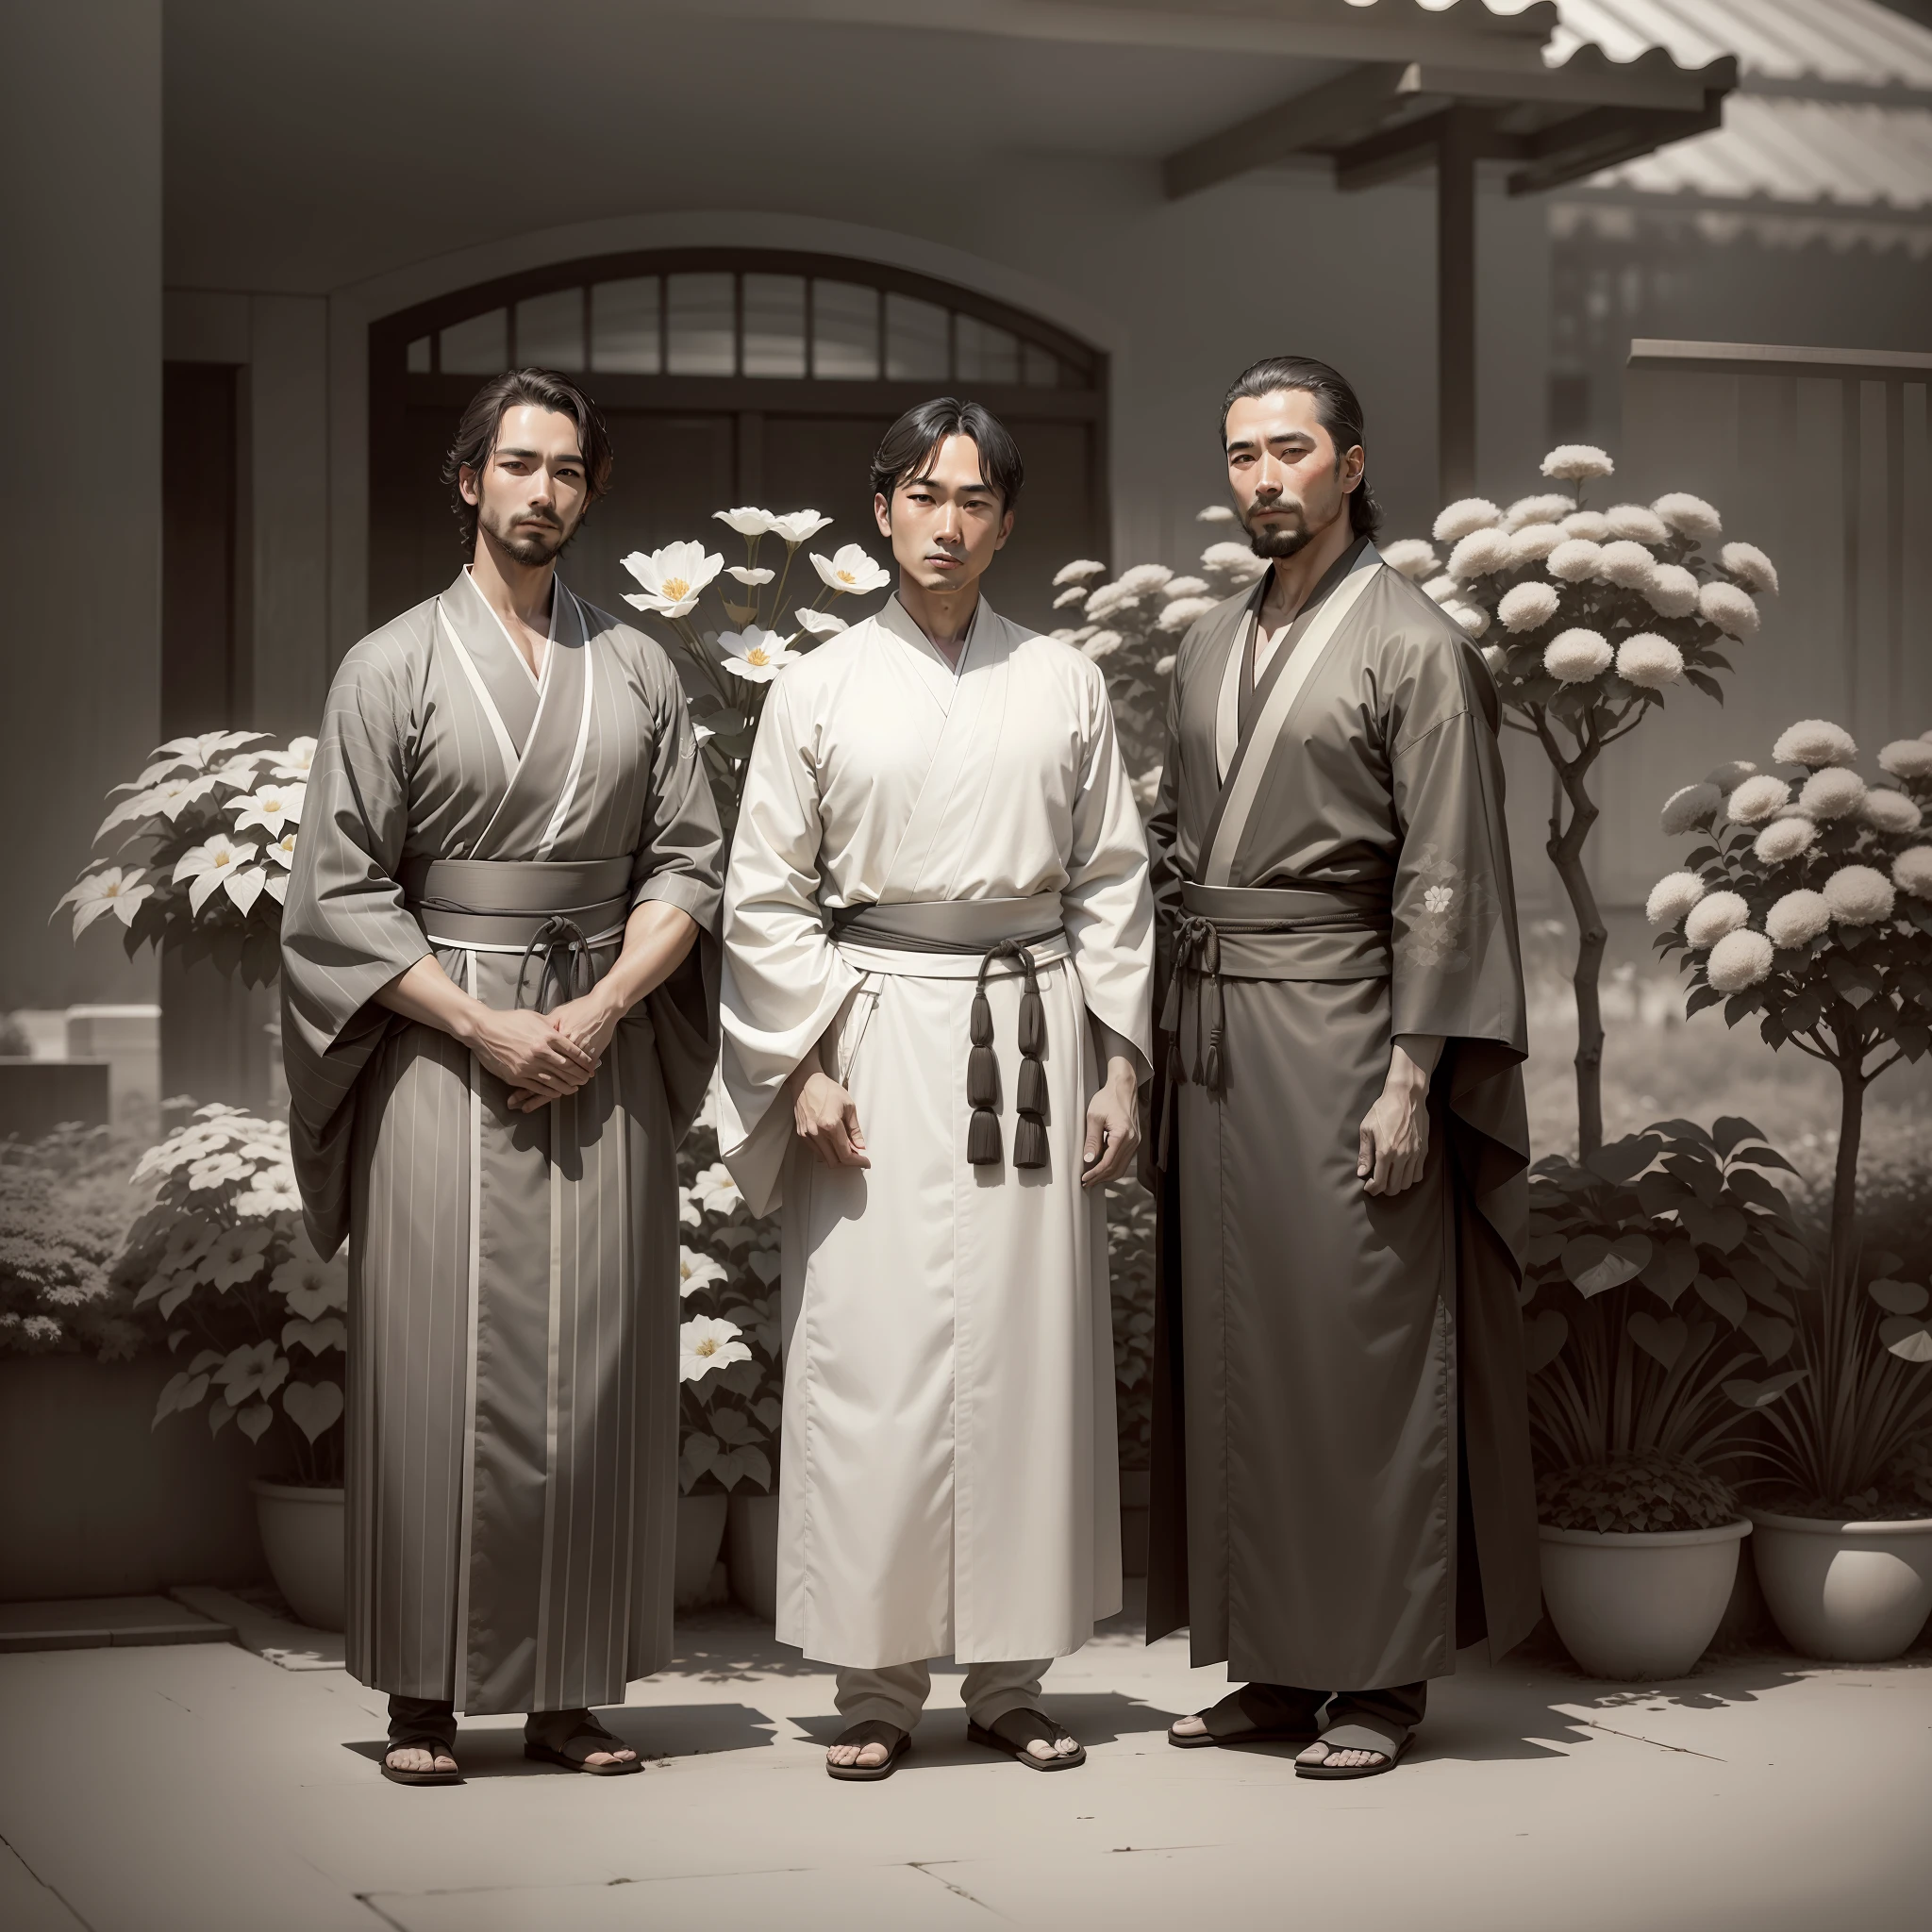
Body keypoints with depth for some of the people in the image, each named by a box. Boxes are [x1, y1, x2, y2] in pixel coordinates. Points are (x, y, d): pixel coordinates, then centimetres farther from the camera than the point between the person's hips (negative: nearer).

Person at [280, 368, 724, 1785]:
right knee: (441, 1366, -4)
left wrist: (601, 1008, -9)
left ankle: (568, 1690, 8)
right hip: (443, 1042, -2)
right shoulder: (394, 667, 3)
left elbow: (689, 861, 7)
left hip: (603, 1047, 2)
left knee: (593, 1372, 1)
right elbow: (342, 892, -1)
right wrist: (485, 1025, -11)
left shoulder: (638, 670, 11)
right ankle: (428, 1697, 4)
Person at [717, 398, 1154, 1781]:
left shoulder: (1065, 686, 9)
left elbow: (1113, 886, 10)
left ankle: (1009, 1677, 11)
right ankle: (879, 1685, 5)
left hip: (1030, 1028, 1)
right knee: (872, 1354, -4)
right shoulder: (821, 689, 5)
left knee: (1027, 1350, 1)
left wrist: (1120, 1067, 3)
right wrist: (810, 1068, -4)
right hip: (875, 1030, -1)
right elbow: (765, 897, 5)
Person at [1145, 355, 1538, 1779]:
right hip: (1213, 1033, 7)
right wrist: (1174, 1040, 11)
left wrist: (1412, 1077, -16)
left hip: (1339, 1029, -7)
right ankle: (1278, 1661, 16)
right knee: (1234, 1345, 7)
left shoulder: (1414, 647, -4)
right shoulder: (1211, 648, 16)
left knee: (1361, 1342, -4)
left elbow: (1444, 880, -9)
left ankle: (1384, 1676, 4)